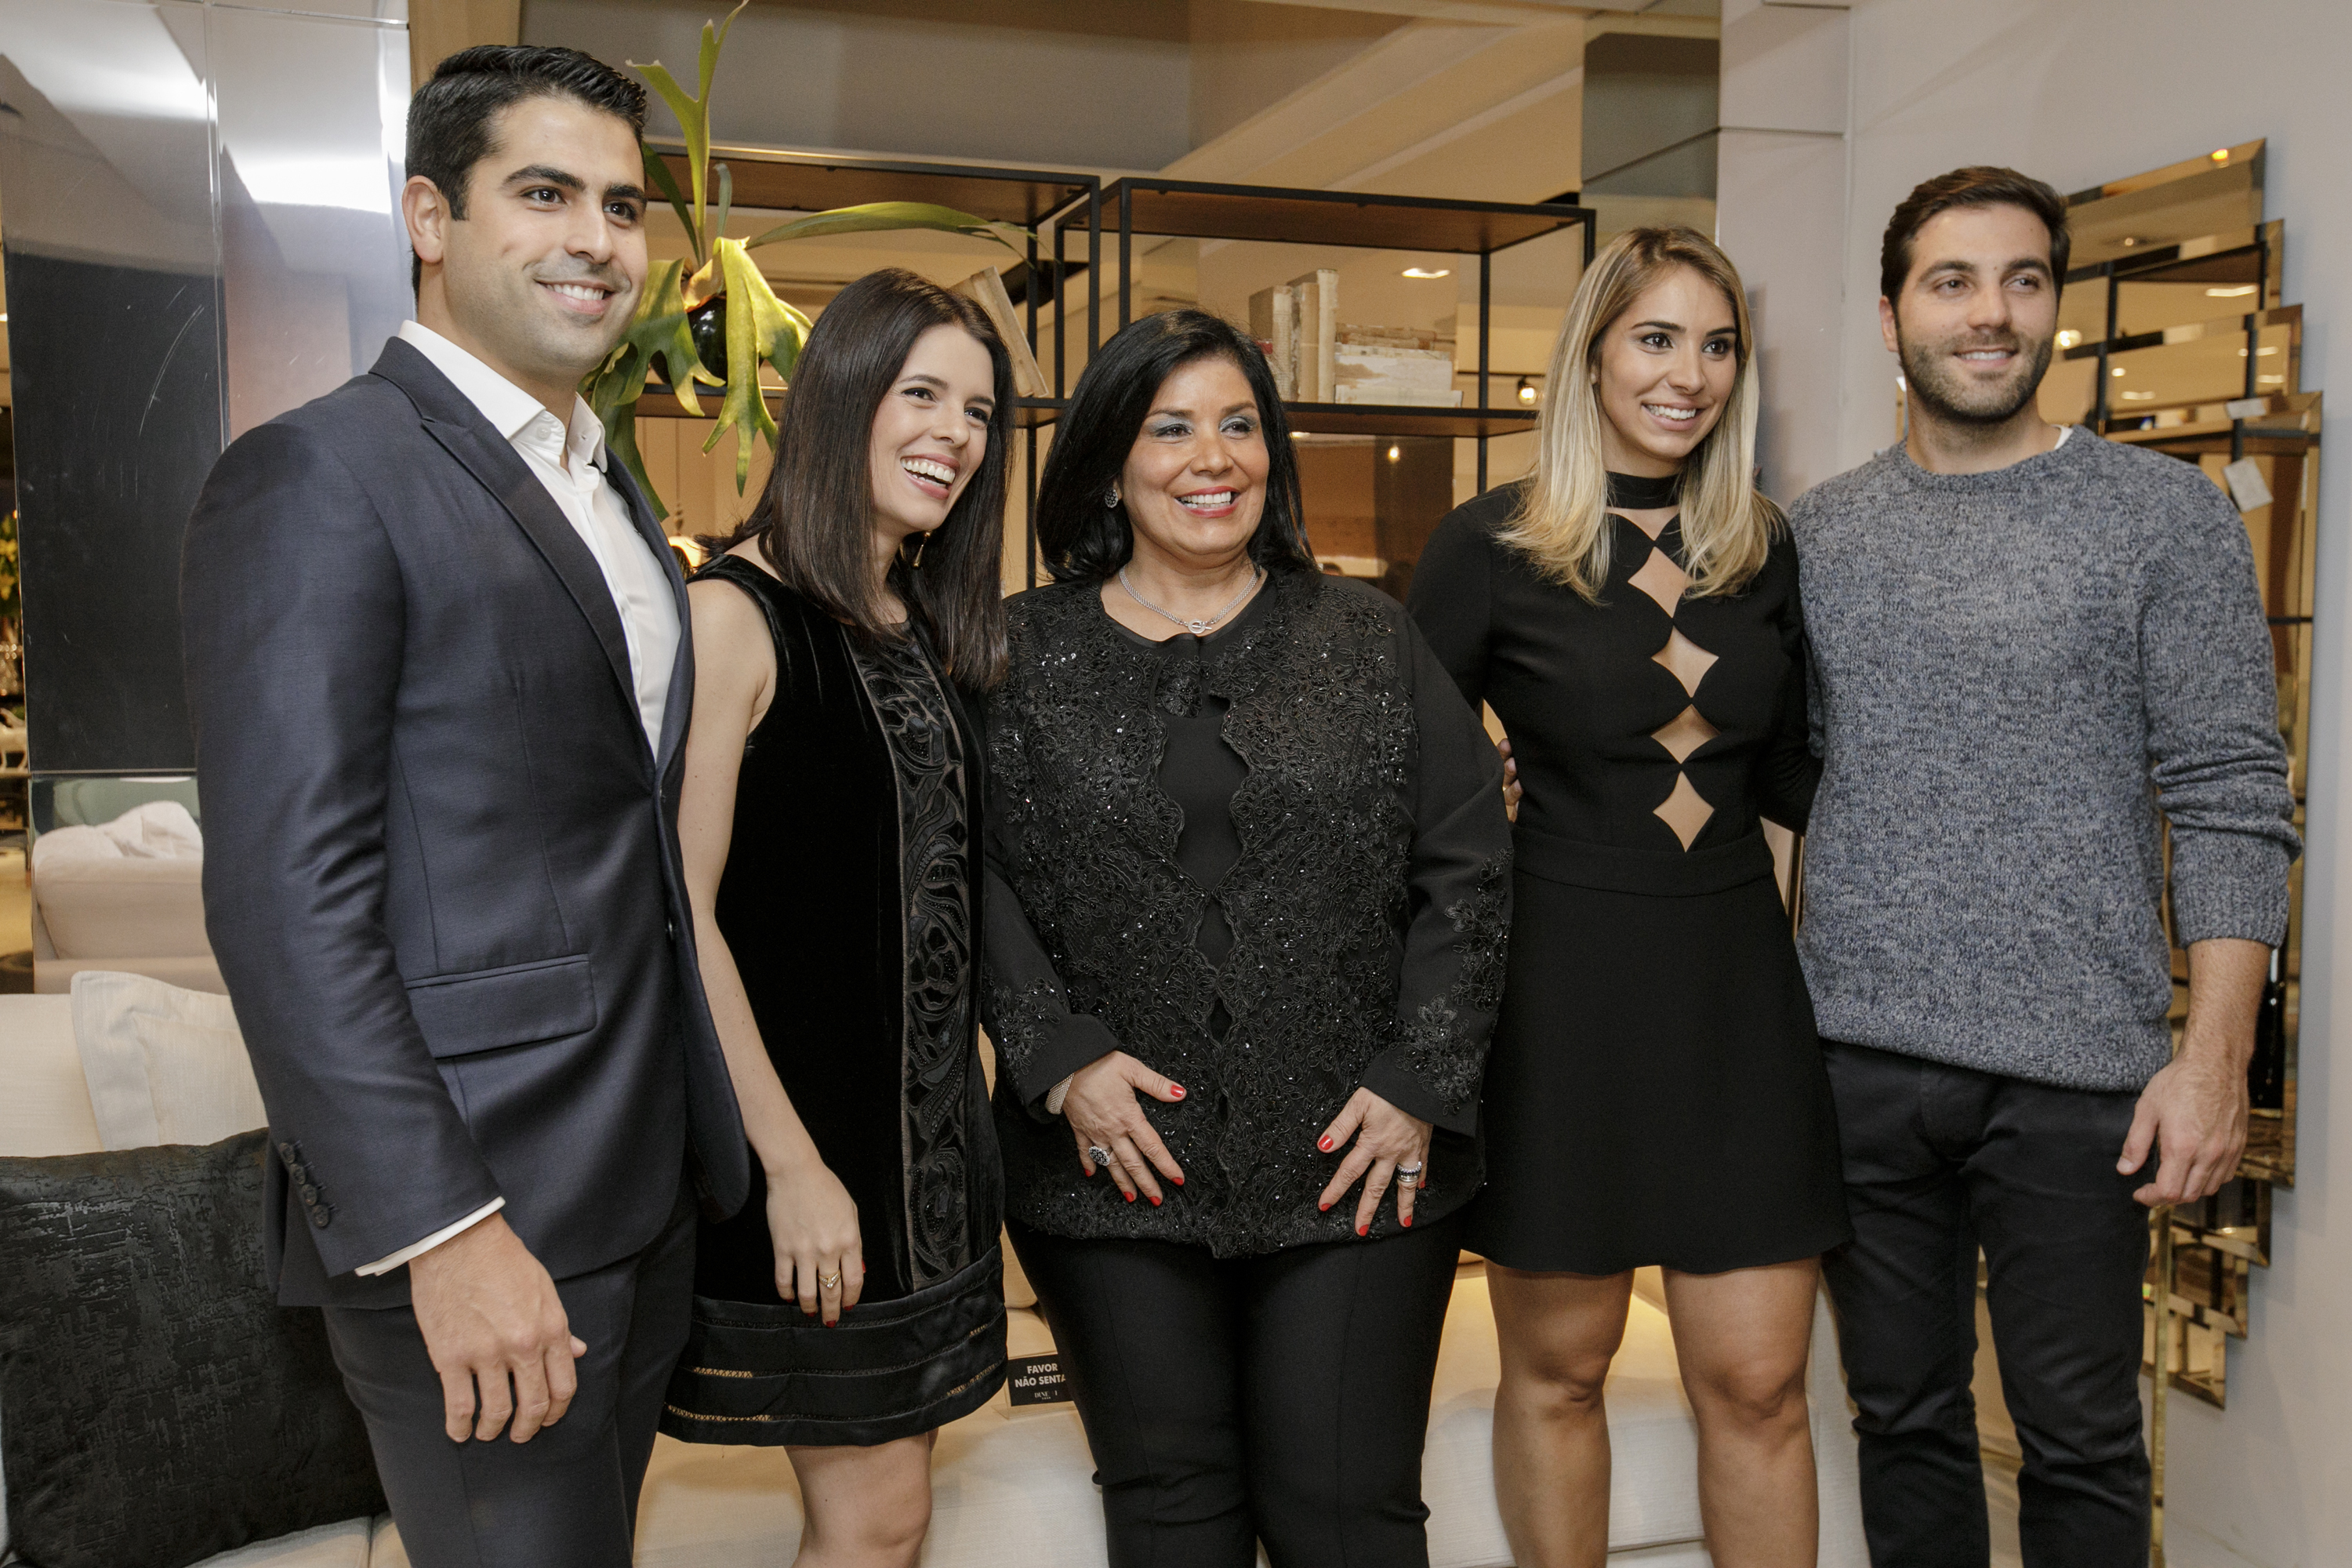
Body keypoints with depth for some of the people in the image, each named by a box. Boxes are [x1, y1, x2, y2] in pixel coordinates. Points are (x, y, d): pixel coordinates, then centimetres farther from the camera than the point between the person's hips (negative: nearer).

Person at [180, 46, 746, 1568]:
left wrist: (700, 1138, 14)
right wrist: (443, 1231, -22)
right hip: (471, 1222, -8)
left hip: (649, 1195, 8)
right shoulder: (316, 476, -12)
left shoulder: (610, 490, 16)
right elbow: (287, 898, -19)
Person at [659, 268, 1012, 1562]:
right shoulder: (734, 615, -14)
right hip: (803, 1128, -7)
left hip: (927, 1123, 7)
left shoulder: (929, 627, 11)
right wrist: (791, 1163, -19)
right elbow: (682, 909, -19)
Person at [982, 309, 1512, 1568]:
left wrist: (1424, 1082, -4)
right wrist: (1058, 1059, -10)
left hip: (1357, 1166, 0)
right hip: (1114, 1167, 0)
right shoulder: (1024, 654, 4)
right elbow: (971, 873, 0)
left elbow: (1467, 869, 4)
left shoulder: (1368, 640, 6)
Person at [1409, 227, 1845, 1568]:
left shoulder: (1766, 550, 7)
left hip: (1736, 978, 3)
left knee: (1758, 1380, 6)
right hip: (1565, 987, -3)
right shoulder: (1495, 545, -6)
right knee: (1558, 1367, 12)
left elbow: (1789, 777, 15)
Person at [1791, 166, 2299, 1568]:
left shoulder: (2167, 516, -2)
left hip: (2077, 1072, -3)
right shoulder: (1819, 531, 8)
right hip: (1857, 1057, 3)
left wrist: (2216, 1057, -12)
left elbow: (2233, 803, -5)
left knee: (2082, 1445, 9)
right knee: (1904, 1422, 15)